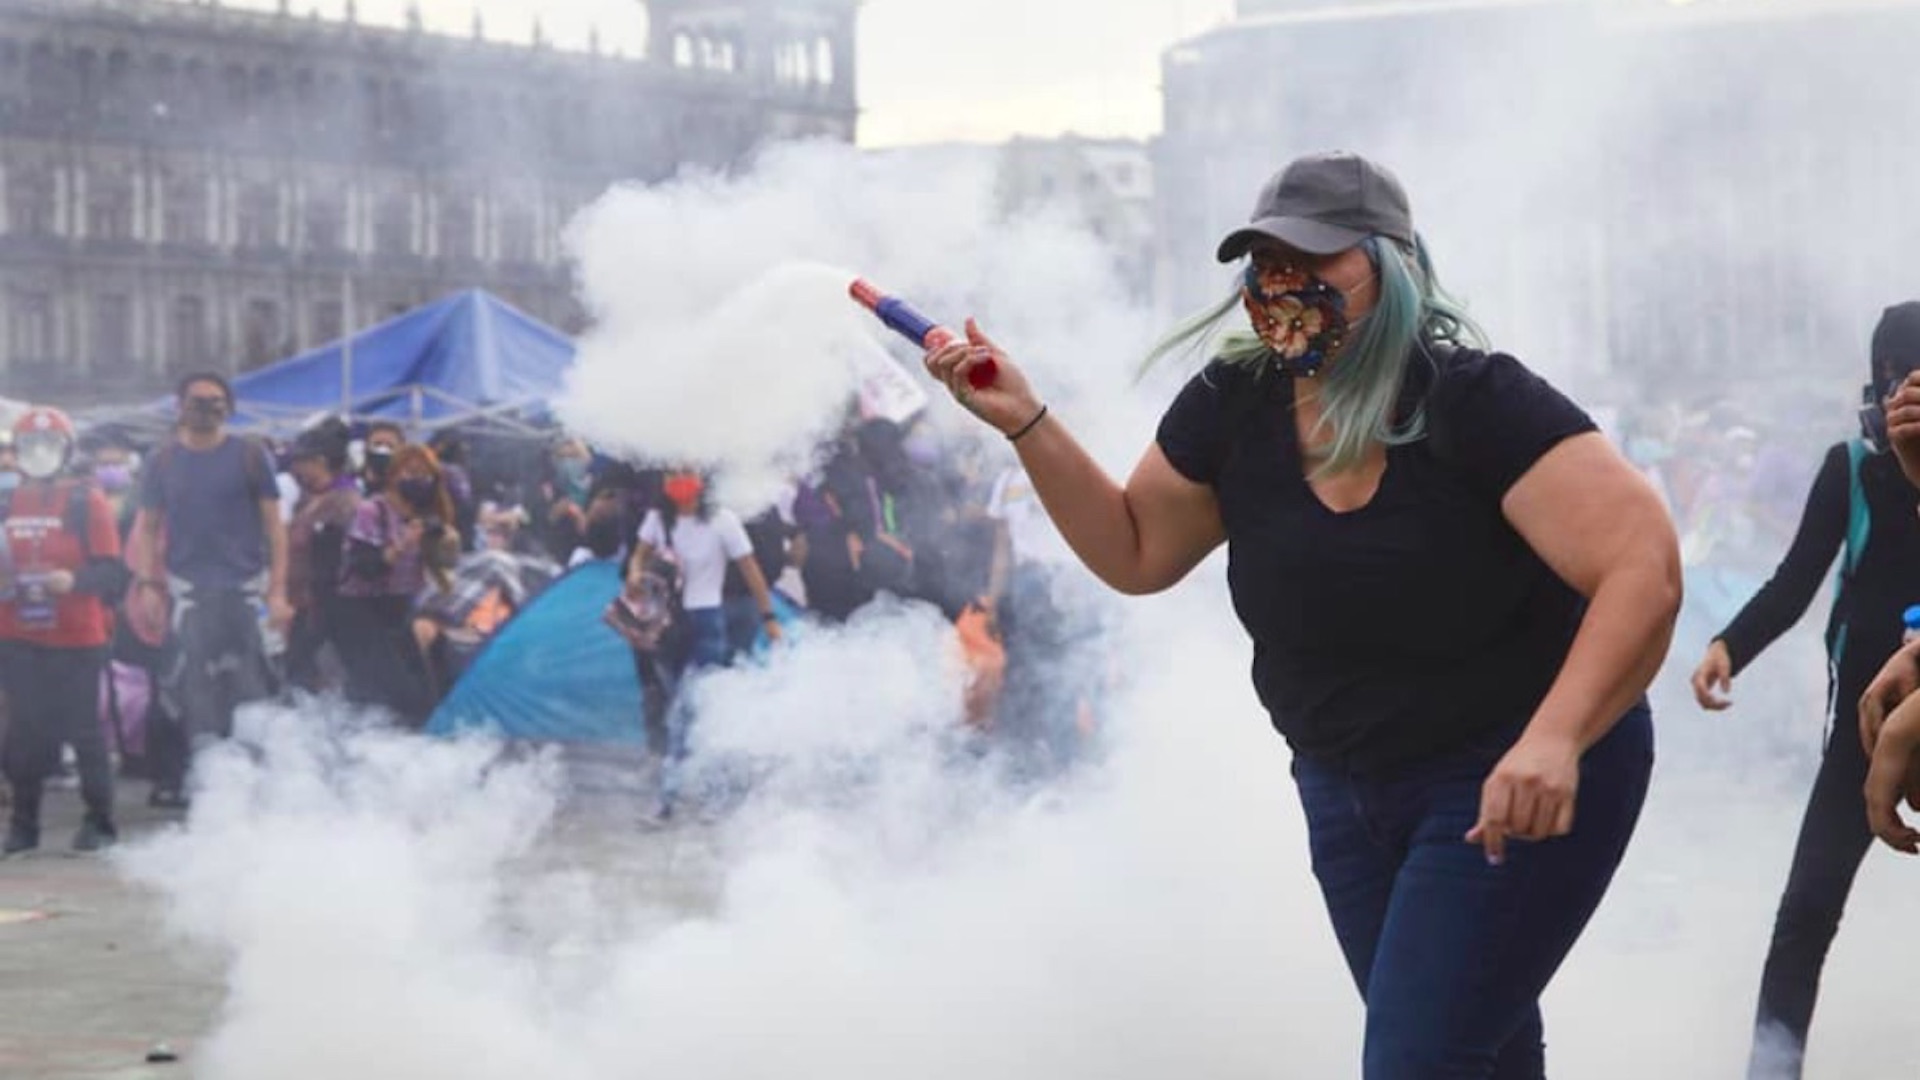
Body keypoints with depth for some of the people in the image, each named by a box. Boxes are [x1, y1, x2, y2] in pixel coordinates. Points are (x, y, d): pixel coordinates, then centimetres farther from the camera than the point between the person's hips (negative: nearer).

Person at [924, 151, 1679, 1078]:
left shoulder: (1477, 402, -24)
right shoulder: (1233, 406, -7)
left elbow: (1643, 566, -31)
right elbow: (1136, 553, 8)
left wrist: (1554, 738, -44)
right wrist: (1025, 422, -7)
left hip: (1513, 785, -6)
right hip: (1346, 788, 6)